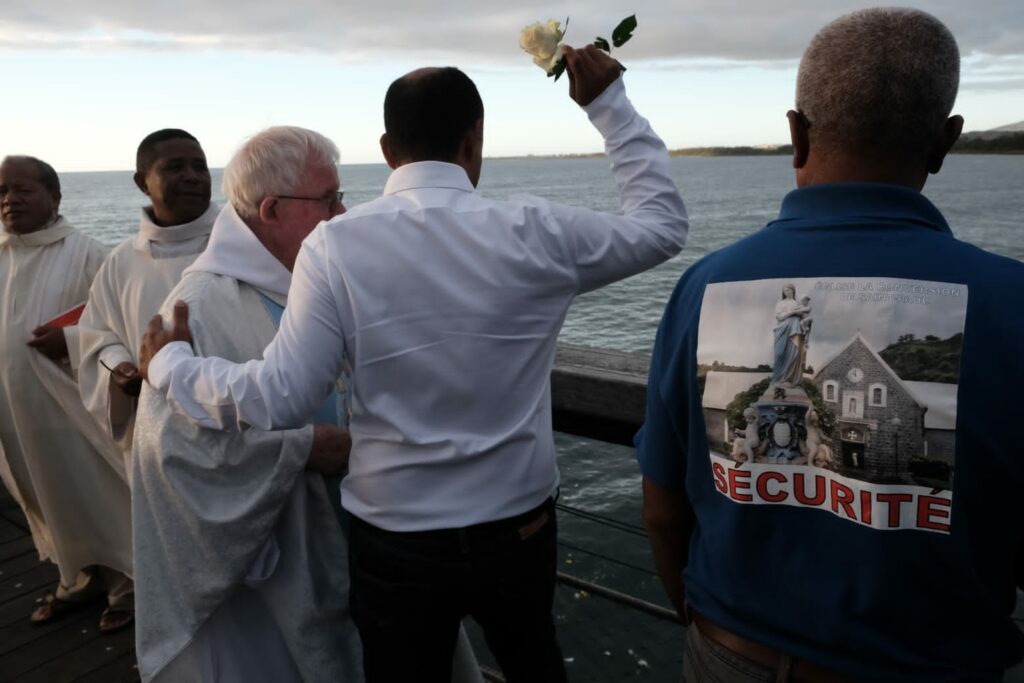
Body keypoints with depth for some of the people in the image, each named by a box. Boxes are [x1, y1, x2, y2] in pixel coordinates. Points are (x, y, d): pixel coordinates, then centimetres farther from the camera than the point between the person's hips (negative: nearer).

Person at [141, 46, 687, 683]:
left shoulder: (335, 245, -15)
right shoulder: (533, 232, -14)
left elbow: (280, 399, -15)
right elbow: (663, 222, 0)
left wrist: (169, 364, 2)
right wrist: (609, 101, 6)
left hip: (395, 541, 0)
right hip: (519, 529, 1)